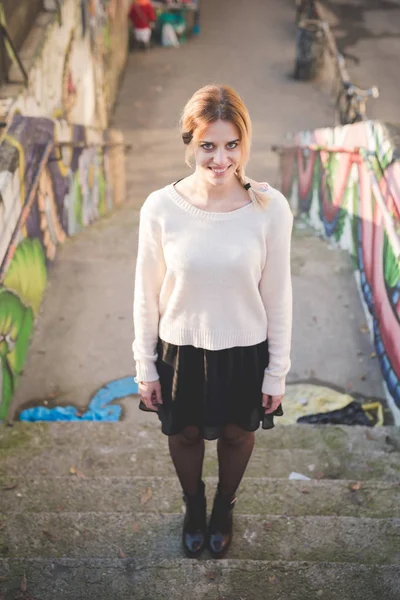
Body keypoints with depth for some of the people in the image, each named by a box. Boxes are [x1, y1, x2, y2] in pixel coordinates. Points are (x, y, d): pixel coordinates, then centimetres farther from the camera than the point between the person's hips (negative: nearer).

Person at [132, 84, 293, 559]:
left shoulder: (271, 207, -18)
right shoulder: (160, 207, -17)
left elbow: (278, 296, -9)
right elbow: (147, 295, -6)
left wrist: (277, 371, -3)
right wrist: (145, 366, -1)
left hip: (245, 351, 0)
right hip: (181, 350, 0)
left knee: (237, 433, 23)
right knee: (184, 434, 23)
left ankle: (224, 506, 56)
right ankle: (193, 506, 56)